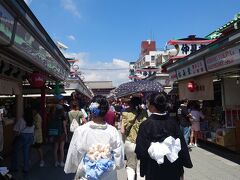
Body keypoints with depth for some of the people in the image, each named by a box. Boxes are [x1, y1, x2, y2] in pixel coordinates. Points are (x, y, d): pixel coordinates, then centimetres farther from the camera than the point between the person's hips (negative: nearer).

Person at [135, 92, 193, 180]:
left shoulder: (146, 125, -20)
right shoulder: (173, 122, -10)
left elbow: (140, 150, -15)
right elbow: (182, 144, -4)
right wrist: (186, 163, 8)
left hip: (154, 170, -3)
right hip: (173, 169, 3)